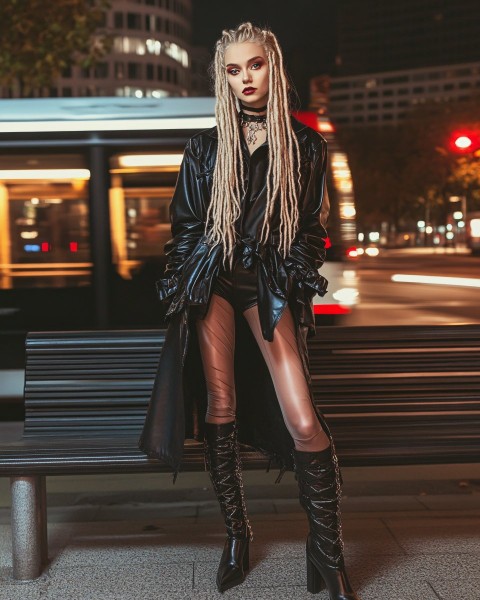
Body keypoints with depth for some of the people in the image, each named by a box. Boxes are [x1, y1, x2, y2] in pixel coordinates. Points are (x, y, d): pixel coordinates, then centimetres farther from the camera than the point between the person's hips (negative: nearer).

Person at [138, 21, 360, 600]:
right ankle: (236, 532, 19)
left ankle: (328, 551, 4)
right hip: (213, 280, 2)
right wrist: (182, 291, 5)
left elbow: (310, 226, 9)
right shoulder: (205, 146, 8)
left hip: (271, 281, -1)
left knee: (303, 421, -12)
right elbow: (184, 226, 11)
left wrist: (299, 292, 1)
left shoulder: (304, 144, 7)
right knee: (221, 410, 1)